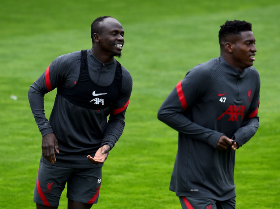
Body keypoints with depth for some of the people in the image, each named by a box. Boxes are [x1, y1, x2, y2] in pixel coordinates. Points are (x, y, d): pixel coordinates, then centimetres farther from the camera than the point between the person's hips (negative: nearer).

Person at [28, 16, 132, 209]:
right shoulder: (68, 63, -14)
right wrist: (46, 131, -11)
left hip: (90, 159, 3)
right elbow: (36, 91, -2)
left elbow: (117, 119, 9)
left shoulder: (124, 79, -1)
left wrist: (107, 145, -10)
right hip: (57, 155, -3)